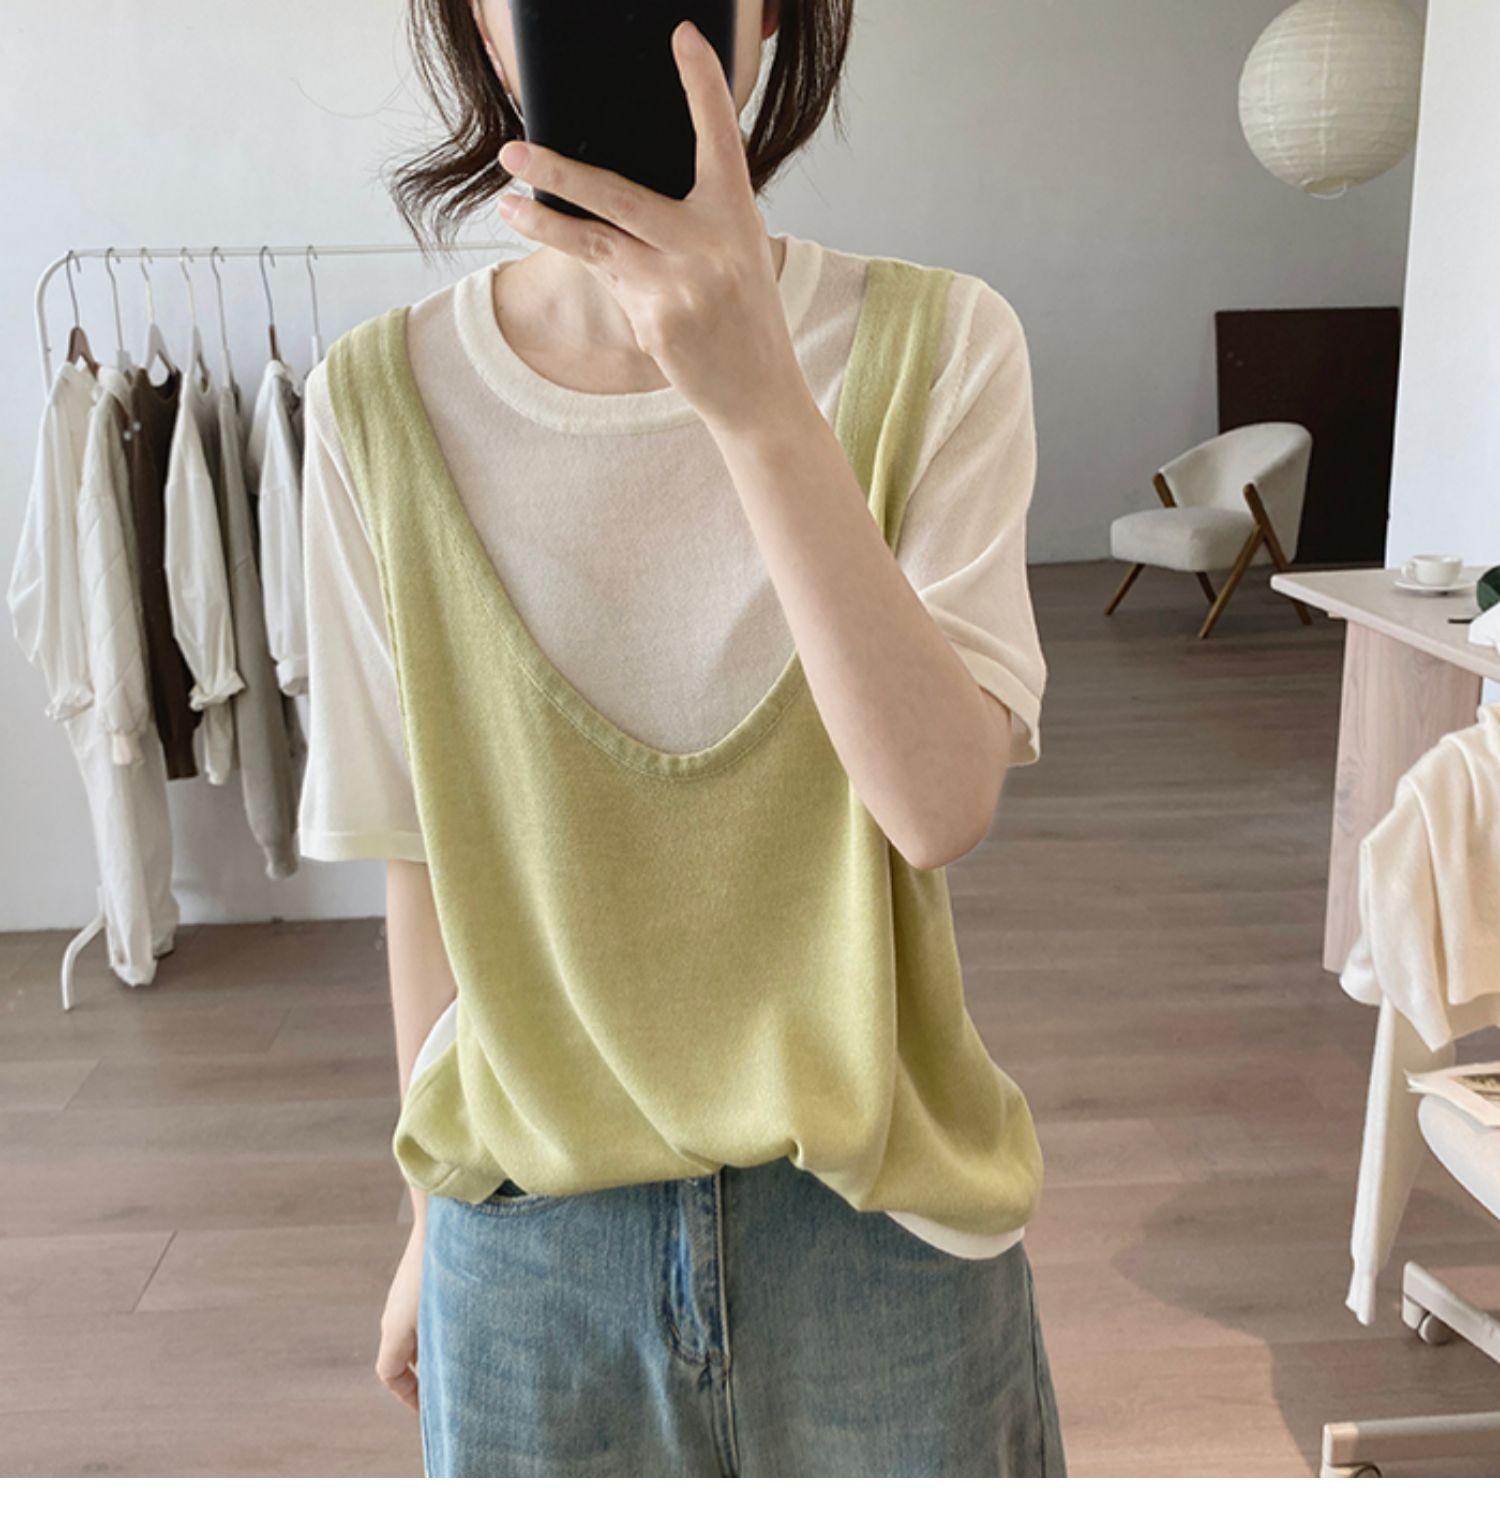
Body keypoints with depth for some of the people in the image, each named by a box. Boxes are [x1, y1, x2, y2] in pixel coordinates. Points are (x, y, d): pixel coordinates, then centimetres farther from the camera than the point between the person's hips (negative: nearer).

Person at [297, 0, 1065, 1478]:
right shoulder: (382, 401, -7)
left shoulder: (935, 343, -10)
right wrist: (432, 1220, 8)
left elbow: (941, 803, -21)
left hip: (873, 1202, 0)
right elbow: (425, 858, -1)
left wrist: (761, 403, -32)